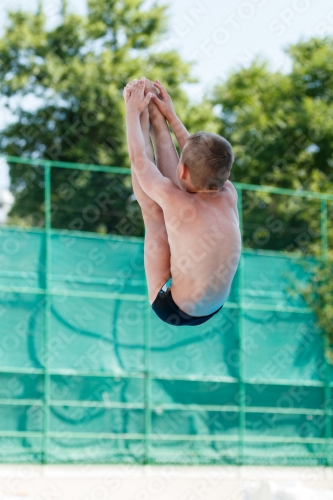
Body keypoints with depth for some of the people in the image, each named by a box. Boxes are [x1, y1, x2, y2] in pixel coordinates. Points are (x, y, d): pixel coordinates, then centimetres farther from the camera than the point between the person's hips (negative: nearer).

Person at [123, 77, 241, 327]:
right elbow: (205, 159, 6)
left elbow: (139, 160, -13)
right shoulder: (229, 196, -14)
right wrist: (171, 116, 15)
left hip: (173, 310, -5)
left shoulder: (177, 202, -29)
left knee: (152, 208, 2)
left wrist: (133, 113, 1)